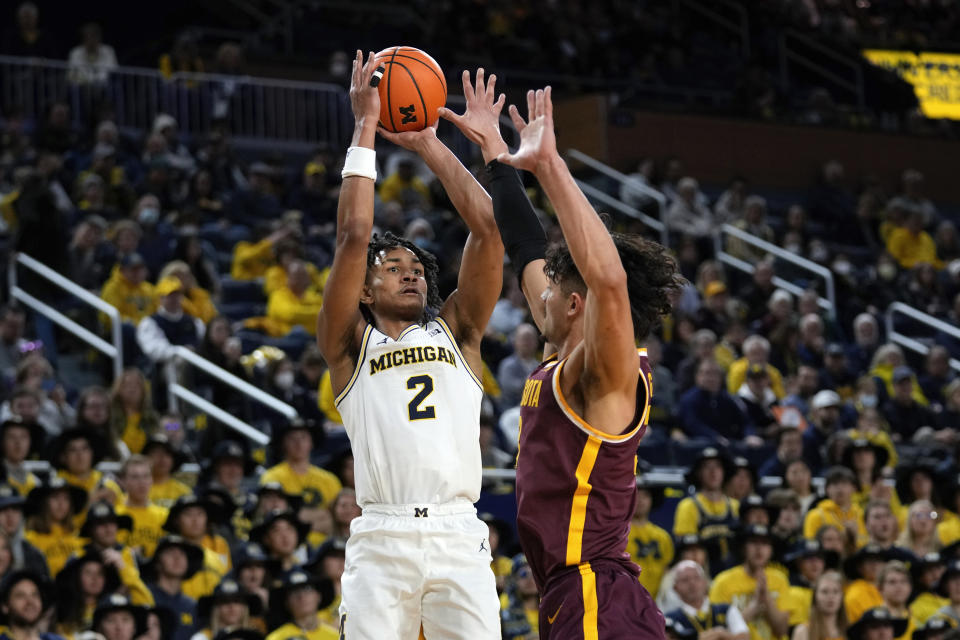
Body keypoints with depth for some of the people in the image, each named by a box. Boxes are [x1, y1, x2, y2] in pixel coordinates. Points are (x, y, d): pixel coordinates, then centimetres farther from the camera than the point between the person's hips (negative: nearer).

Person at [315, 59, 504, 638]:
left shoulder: (456, 332, 19)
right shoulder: (351, 345, 13)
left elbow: (488, 229, 10)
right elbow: (354, 237, 0)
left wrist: (427, 142, 12)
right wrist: (365, 128, 3)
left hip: (460, 539, 2)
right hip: (381, 541, -2)